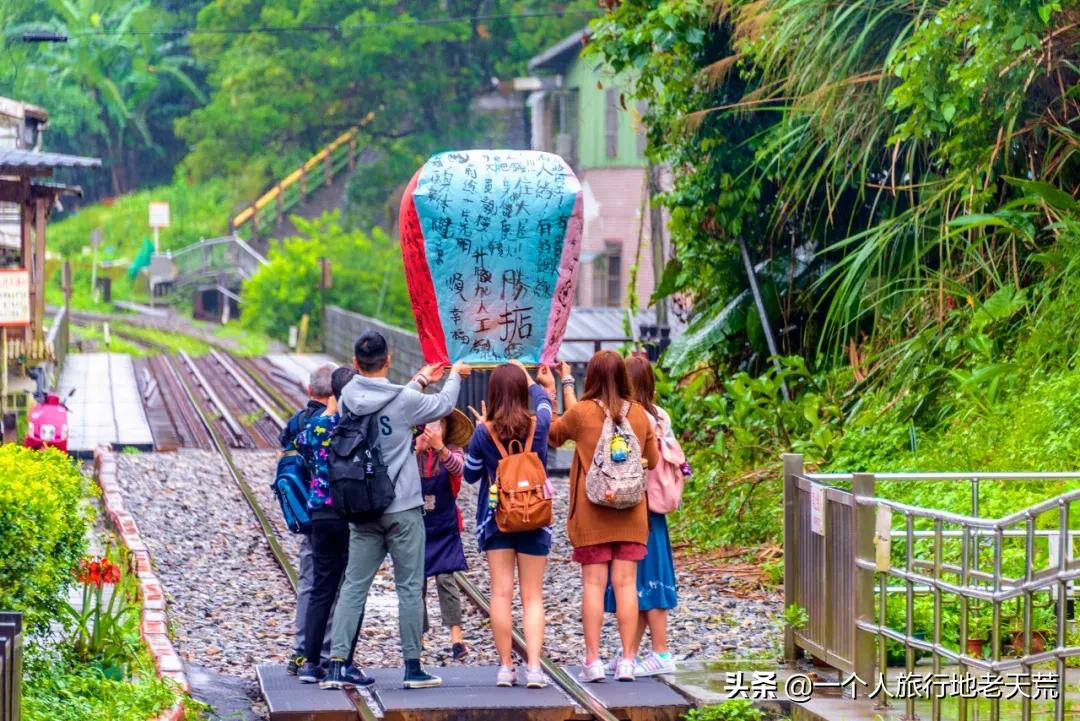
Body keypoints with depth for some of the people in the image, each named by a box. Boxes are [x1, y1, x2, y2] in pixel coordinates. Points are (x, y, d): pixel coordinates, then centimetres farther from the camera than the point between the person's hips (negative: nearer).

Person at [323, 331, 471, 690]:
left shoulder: (348, 398, -1)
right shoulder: (404, 401, -13)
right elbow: (443, 405, 4)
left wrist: (420, 381, 31)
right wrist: (455, 375, 25)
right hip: (402, 509, -4)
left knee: (353, 586, 6)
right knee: (410, 587, 5)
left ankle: (336, 665, 0)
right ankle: (413, 667, 9)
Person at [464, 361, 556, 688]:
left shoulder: (484, 433, -10)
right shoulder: (538, 425, -7)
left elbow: (470, 474, 5)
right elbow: (543, 400, 18)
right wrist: (530, 379, 36)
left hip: (496, 520, -1)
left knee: (501, 593, 3)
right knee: (532, 597, 3)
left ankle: (505, 667, 2)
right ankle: (533, 667, -7)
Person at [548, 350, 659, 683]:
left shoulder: (581, 412, -8)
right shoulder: (639, 415, 1)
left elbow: (552, 433, 12)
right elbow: (652, 459, 12)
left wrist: (565, 386, 21)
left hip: (591, 514, -2)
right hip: (631, 514, 2)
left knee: (593, 583, 0)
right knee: (626, 583, 2)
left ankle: (593, 659, -2)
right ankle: (627, 660, -1)